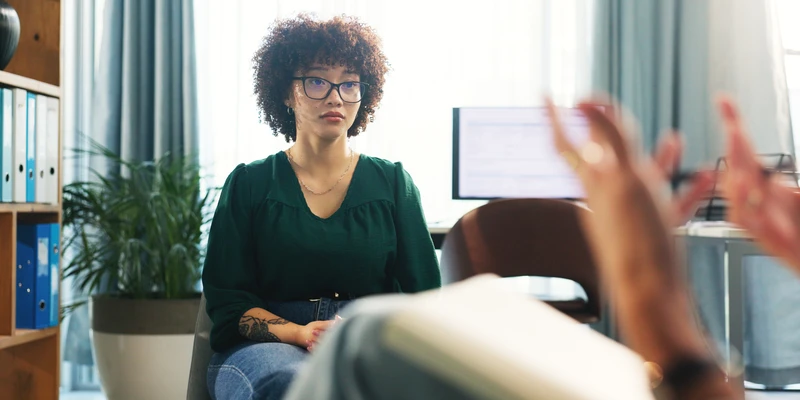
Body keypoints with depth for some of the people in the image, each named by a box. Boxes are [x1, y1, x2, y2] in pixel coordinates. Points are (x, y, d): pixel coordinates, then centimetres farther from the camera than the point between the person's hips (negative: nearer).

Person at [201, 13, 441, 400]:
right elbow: (226, 299, 4)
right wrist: (297, 333, -15)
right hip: (266, 347, 0)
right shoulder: (248, 184, 10)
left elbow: (423, 293, 8)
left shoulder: (392, 183, 13)